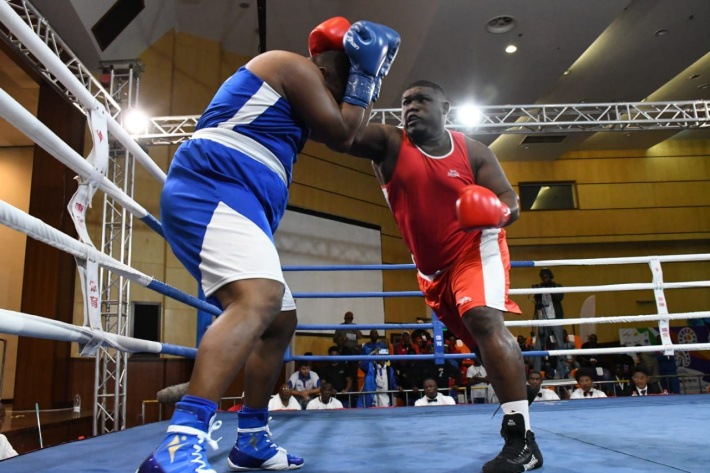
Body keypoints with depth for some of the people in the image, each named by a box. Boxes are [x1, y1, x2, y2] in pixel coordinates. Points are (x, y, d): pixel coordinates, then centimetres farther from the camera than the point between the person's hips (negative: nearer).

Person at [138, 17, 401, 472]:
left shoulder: (294, 94, 30)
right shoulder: (295, 65, 0)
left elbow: (352, 133, 38)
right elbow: (340, 136, -2)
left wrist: (367, 89, 35)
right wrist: (365, 74, 8)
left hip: (229, 201, 11)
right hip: (212, 189, -11)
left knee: (281, 320, 15)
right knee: (259, 300, -34)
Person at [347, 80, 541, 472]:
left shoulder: (474, 152, -7)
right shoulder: (388, 143, -8)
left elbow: (509, 201, -7)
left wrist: (497, 212, -31)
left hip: (477, 248, -3)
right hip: (433, 266, 3)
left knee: (484, 320, -28)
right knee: (482, 339, 14)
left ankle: (521, 437, -27)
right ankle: (516, 424, 35)